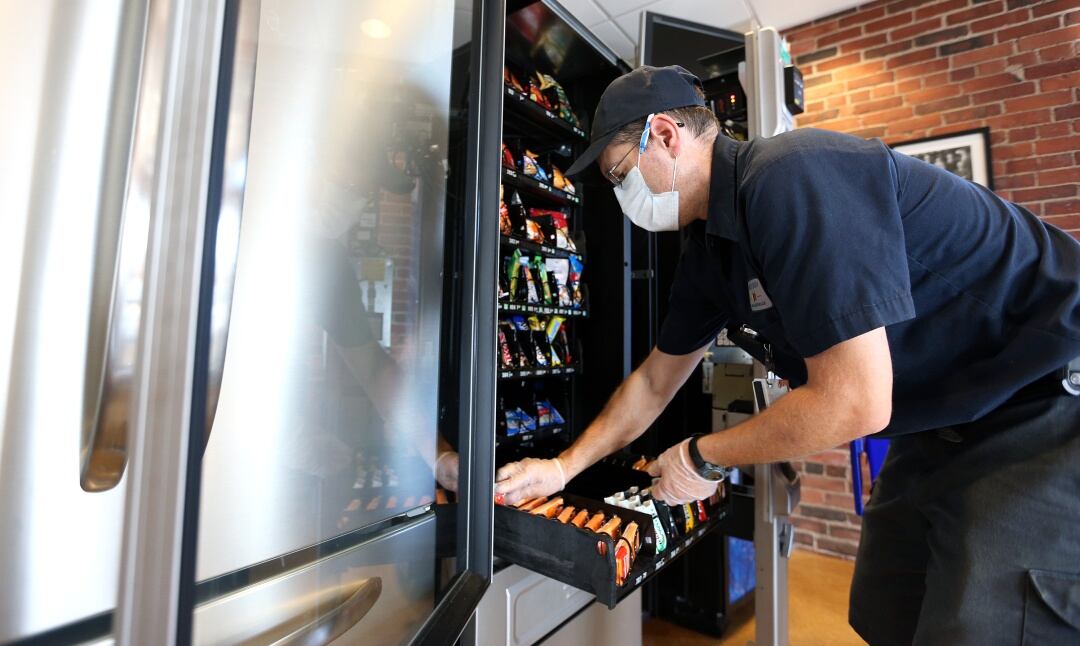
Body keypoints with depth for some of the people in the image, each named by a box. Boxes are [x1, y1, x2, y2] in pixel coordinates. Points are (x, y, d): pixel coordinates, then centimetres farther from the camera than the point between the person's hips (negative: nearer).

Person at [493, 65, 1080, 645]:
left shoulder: (790, 179, -30)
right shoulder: (708, 251, -1)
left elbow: (853, 404, -32)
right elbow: (654, 382, 6)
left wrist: (701, 457, -16)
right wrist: (564, 466, 6)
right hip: (944, 423, 8)